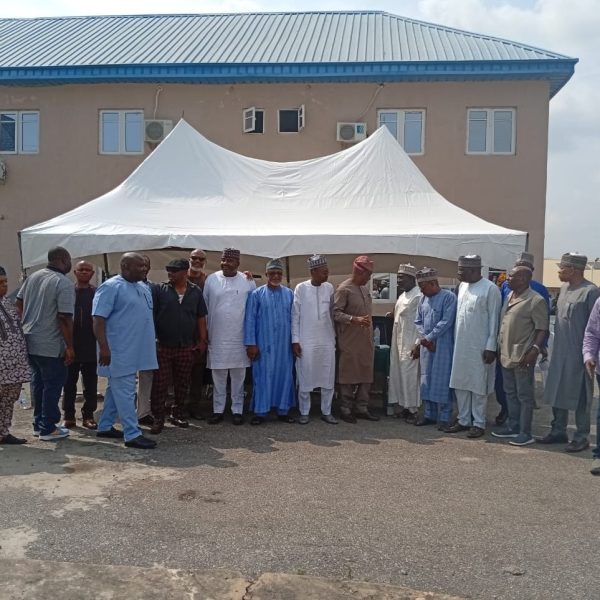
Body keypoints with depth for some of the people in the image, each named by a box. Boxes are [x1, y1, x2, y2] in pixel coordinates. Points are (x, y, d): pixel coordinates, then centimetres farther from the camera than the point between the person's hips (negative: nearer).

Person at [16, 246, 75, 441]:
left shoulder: (33, 276, 8)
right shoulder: (64, 283, -16)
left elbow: (18, 303, 13)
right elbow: (65, 318, -20)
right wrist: (70, 347, -14)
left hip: (29, 340, 8)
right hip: (51, 345, -8)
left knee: (38, 382, 18)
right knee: (53, 385, 4)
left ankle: (39, 423, 28)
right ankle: (48, 428, 11)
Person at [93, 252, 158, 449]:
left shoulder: (144, 288, 13)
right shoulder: (111, 287, -13)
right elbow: (98, 319, -17)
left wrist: (152, 341, 20)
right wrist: (104, 348, -23)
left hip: (135, 350, 9)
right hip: (119, 351, -9)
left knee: (117, 389, 16)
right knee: (125, 392, -6)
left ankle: (105, 426, 27)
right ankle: (132, 434, -2)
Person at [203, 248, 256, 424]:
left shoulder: (248, 281, -1)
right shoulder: (211, 279, 1)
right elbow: (204, 307, 5)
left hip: (240, 338, 0)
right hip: (217, 337, 1)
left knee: (238, 377, 8)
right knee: (218, 377, 8)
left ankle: (237, 410, 18)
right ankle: (218, 410, 19)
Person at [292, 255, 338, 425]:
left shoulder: (329, 288, 4)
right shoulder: (301, 288, -5)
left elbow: (332, 314, 10)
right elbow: (295, 316, -3)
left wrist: (334, 337, 9)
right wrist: (295, 340, -6)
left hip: (327, 341, 3)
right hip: (306, 342, -3)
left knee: (328, 378, 7)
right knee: (305, 379, 3)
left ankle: (326, 412, 19)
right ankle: (304, 412, 16)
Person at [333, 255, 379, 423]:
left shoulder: (365, 288, 13)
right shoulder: (344, 289, -12)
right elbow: (336, 313, -16)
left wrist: (371, 337, 19)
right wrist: (354, 319, -29)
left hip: (366, 341, 8)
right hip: (349, 342, -8)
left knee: (366, 375, 10)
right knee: (348, 376, 1)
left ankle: (361, 408, 20)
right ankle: (346, 409, 12)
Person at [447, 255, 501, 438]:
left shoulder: (490, 289, -12)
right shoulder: (462, 286, 9)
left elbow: (494, 320, -12)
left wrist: (491, 347, -14)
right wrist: (455, 340, 12)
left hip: (480, 346, -7)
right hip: (461, 345, 7)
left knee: (479, 386, 3)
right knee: (460, 384, 11)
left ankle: (479, 423, 15)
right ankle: (464, 420, 24)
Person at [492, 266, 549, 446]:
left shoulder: (536, 300, -14)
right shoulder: (509, 296, 12)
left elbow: (542, 328, -15)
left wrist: (535, 349, -24)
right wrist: (499, 346, 17)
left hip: (522, 357, -8)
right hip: (506, 354, 9)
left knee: (524, 395, 0)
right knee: (510, 393, 16)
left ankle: (525, 433, 8)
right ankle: (513, 427, 28)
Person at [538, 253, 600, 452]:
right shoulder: (564, 288, 11)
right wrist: (550, 347, 17)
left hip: (579, 355, -8)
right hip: (559, 354, 8)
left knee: (580, 398, 3)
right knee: (557, 393, 14)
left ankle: (581, 437, 14)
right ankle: (558, 431, 27)